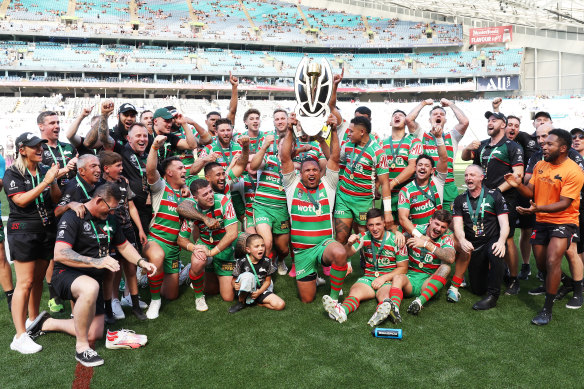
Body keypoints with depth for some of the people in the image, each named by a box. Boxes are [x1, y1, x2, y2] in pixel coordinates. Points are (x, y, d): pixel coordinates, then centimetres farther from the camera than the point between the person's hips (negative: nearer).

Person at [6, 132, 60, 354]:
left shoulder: (45, 171, 10)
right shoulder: (12, 173, -5)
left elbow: (56, 199, 6)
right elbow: (21, 200, -18)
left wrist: (54, 181, -11)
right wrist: (45, 181, -21)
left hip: (47, 230, 6)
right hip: (23, 231, -6)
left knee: (38, 278, 13)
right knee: (25, 282, -9)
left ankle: (33, 320, 30)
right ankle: (20, 337, -6)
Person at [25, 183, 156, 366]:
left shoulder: (109, 219, 7)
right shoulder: (73, 217, -17)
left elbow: (124, 245, 18)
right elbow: (60, 254, -29)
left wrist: (142, 262, 2)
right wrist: (96, 262, -40)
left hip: (93, 279, 8)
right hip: (67, 274, -8)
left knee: (95, 335, 7)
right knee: (90, 287, -43)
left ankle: (47, 323, 29)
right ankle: (81, 348, -25)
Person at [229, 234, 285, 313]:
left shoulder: (267, 262, -8)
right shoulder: (241, 262, -14)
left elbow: (267, 281, 0)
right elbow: (234, 280, -5)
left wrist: (259, 292, -17)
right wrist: (235, 285, -29)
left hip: (260, 291, 3)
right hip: (245, 292, -3)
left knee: (280, 305, -19)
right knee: (248, 276, -36)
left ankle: (257, 303, 1)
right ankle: (241, 302, -13)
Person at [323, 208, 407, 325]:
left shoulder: (396, 240, -2)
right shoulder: (364, 237, 5)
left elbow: (403, 268, 1)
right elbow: (346, 254, -4)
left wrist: (384, 278, -11)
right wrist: (349, 244, -28)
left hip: (389, 279, -2)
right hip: (368, 277, 2)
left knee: (384, 295, -37)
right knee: (354, 292, -30)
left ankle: (385, 308, -69)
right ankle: (342, 310, -59)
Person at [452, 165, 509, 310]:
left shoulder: (494, 196, -2)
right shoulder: (460, 200, 6)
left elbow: (504, 223, -9)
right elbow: (458, 225, -6)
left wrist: (501, 241, -29)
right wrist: (462, 240, -28)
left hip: (492, 242, -3)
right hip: (473, 246, 3)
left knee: (495, 253, -40)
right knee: (477, 290, 3)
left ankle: (492, 296, -25)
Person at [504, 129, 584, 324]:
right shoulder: (540, 165, 2)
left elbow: (565, 203, -23)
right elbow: (531, 192, 2)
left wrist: (538, 209, -37)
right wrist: (519, 185, -19)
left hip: (563, 221, -6)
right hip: (541, 221, 7)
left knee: (552, 261, -20)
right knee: (541, 264, 14)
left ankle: (547, 309, -6)